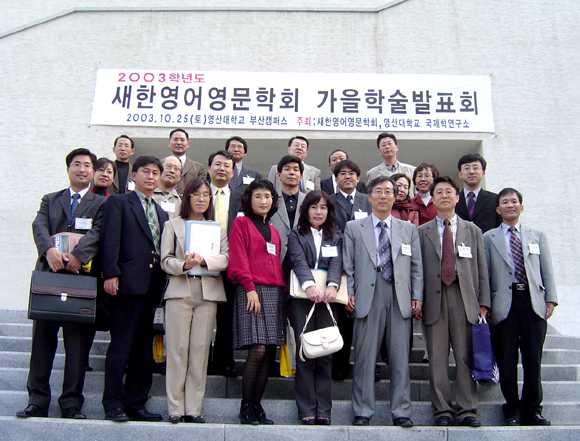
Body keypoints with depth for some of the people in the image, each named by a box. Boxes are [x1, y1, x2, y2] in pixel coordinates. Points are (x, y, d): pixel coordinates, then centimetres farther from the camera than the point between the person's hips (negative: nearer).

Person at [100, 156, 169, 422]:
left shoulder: (162, 213, 22)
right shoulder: (118, 203, 6)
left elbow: (164, 249, 16)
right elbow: (110, 240, -7)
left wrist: (162, 280, 5)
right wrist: (111, 274, -17)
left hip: (152, 285, 6)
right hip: (128, 281, -6)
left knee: (143, 348, 8)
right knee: (121, 345, -4)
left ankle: (136, 404, 15)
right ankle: (113, 404, 4)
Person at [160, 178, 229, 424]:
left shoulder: (217, 228, 18)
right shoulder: (173, 225, 14)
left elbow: (226, 259, 3)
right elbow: (166, 260, 4)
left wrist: (204, 260, -14)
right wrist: (184, 265, -16)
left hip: (208, 292, 2)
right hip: (180, 291, -1)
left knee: (201, 349, -1)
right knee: (177, 349, -4)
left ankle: (193, 408, 5)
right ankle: (175, 408, 3)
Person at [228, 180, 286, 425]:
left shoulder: (273, 231, 24)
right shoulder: (241, 223, 5)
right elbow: (237, 259, -5)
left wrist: (283, 289, 10)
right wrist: (250, 288, -15)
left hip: (275, 293, 6)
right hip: (252, 291, -6)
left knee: (270, 352, 1)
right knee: (258, 350, -13)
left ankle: (257, 406, 10)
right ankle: (246, 408, -1)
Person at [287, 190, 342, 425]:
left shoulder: (335, 238, 18)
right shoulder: (296, 236, 11)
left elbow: (337, 263, 1)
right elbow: (298, 261, -6)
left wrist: (332, 285, -19)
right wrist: (309, 285, -24)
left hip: (327, 298, 2)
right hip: (301, 299, -2)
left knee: (325, 353, -2)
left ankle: (324, 410, 4)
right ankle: (306, 410, 2)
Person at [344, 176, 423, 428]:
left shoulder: (409, 229, 16)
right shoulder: (353, 228, 11)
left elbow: (417, 267, 12)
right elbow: (348, 265, 6)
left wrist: (417, 297, 4)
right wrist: (349, 293, -4)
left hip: (400, 298, 2)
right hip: (367, 297, -1)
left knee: (400, 357, 4)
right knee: (365, 357, 1)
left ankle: (401, 413, 13)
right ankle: (362, 413, 10)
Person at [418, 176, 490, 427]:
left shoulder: (472, 230, 16)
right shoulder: (422, 232, 12)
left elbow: (482, 269, 11)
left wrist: (483, 302, 2)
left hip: (464, 298, 1)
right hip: (434, 298, 0)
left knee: (466, 357, 0)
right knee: (437, 357, 1)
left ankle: (467, 411, 8)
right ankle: (442, 410, 8)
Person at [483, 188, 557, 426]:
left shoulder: (537, 235, 17)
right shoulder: (488, 238, 11)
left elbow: (547, 270, 12)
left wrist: (550, 299, 2)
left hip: (533, 302, 2)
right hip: (504, 303, -1)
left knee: (533, 359, 4)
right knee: (507, 360, 1)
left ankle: (532, 410, 16)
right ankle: (513, 409, 14)